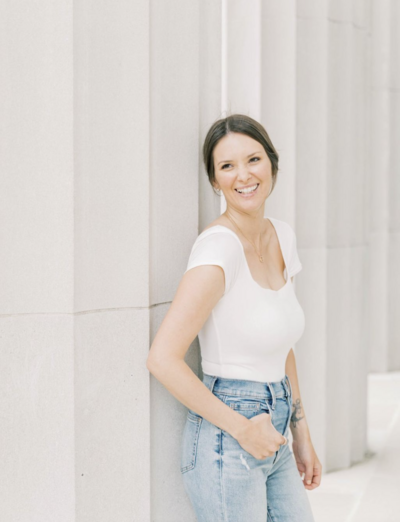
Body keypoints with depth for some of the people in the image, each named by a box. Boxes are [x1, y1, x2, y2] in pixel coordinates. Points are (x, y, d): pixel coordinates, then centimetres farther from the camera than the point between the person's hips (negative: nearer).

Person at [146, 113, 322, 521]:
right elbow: (163, 359, -24)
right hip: (226, 441, -8)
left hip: (271, 437, 8)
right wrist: (244, 429, -16)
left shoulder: (282, 235, 7)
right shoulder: (218, 247, -17)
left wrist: (301, 435, 17)